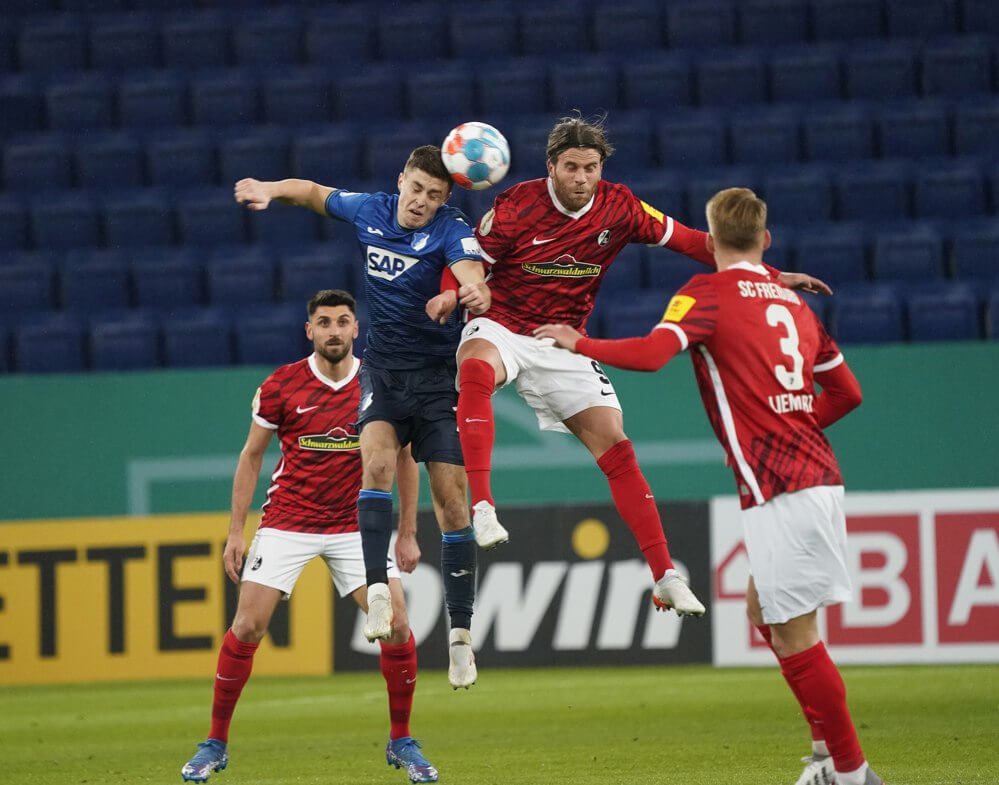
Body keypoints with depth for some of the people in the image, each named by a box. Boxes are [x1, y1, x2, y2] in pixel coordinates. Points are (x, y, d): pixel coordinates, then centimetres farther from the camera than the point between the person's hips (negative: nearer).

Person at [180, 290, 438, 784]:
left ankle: (401, 744, 8)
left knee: (396, 625, -11)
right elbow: (251, 456, 4)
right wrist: (236, 532, 1)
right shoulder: (280, 386, -6)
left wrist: (408, 534, 5)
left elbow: (404, 458, 7)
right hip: (286, 522, -1)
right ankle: (215, 744, 5)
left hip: (357, 525, 1)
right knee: (247, 627, -9)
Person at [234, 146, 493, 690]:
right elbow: (315, 193, 18)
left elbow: (474, 279, -36)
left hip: (438, 375, -2)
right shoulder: (367, 211, -2)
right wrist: (270, 190, 0)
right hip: (382, 369, 3)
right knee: (377, 460, -26)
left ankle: (460, 634, 4)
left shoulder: (451, 231, -15)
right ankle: (376, 586, -34)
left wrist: (469, 294, -59)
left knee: (452, 503, -4)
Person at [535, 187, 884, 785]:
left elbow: (650, 354, -20)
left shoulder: (710, 293, -5)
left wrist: (577, 343, -9)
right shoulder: (794, 302, 17)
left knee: (794, 632, -3)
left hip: (779, 489, -8)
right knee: (765, 613, 19)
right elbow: (847, 392, 21)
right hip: (815, 475, 8)